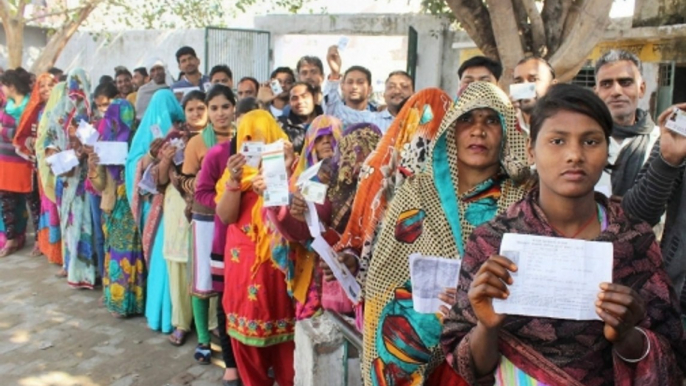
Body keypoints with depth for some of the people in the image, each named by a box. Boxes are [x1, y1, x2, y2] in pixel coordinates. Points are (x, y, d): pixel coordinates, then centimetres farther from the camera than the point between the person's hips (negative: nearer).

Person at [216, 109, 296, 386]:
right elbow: (225, 216, -3)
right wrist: (234, 180, -15)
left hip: (279, 257, -3)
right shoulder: (236, 167, 9)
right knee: (246, 318, 9)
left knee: (281, 318, 2)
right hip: (243, 259, 3)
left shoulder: (288, 164, 1)